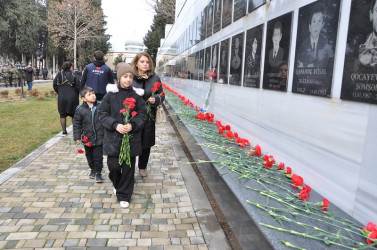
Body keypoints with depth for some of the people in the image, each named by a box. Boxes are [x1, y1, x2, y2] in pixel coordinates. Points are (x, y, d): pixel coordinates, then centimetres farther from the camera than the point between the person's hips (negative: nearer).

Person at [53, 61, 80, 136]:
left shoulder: (59, 74, 0)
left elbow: (54, 85, 3)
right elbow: (78, 86, -10)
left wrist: (59, 92, 15)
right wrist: (76, 94, 6)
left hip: (62, 98, 2)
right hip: (72, 97, -2)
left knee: (62, 115, 10)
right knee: (74, 115, 9)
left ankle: (64, 131, 12)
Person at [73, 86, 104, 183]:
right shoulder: (80, 109, -7)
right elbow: (76, 124, 0)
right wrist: (77, 136, -5)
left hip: (99, 138, -1)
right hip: (87, 139, 1)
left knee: (98, 156, 2)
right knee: (90, 156, 18)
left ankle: (98, 172, 18)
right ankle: (92, 169, 39)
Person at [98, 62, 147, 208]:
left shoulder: (136, 95, -2)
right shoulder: (111, 94, -2)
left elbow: (142, 114, 0)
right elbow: (102, 114, -1)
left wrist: (132, 125, -18)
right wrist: (115, 125, -17)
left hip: (131, 138, 0)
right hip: (113, 137, 0)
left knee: (128, 168, 5)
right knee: (113, 165, 4)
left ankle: (124, 195, 23)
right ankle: (117, 184, 38)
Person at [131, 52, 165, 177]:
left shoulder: (155, 78, 1)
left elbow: (161, 95, 7)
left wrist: (156, 99, -13)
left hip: (148, 117, 2)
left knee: (146, 143, 13)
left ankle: (142, 167, 35)